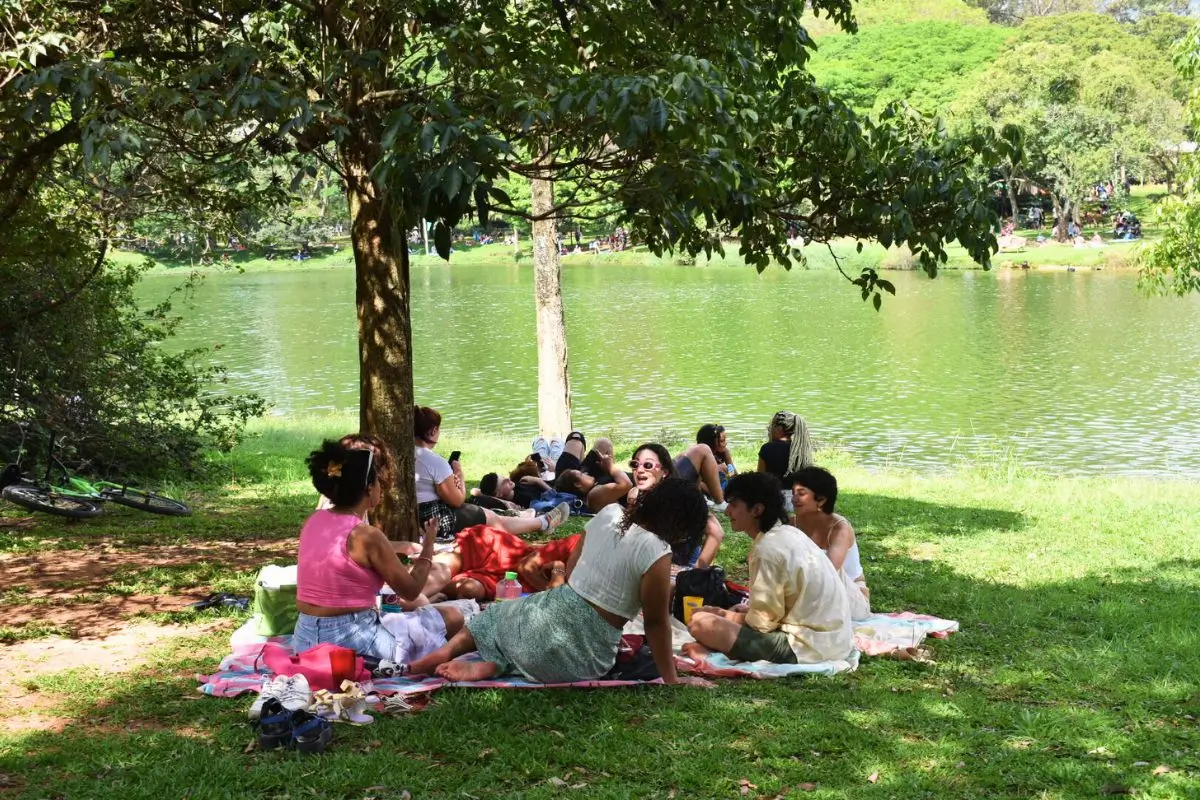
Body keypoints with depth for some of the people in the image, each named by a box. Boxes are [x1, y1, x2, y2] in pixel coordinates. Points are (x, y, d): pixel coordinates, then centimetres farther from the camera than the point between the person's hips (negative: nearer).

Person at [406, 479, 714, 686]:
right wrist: (671, 679, -1)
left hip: (553, 608, 6)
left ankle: (448, 650, 11)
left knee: (498, 615, 36)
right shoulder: (656, 553, -19)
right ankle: (491, 666, -1)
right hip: (580, 653, -6)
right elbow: (656, 622, -12)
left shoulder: (609, 512, 1)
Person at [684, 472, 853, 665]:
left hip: (805, 649, -10)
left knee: (701, 623, -17)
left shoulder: (767, 549, -16)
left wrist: (723, 615, 3)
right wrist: (750, 609, 15)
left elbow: (763, 622, -12)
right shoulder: (790, 533, 12)